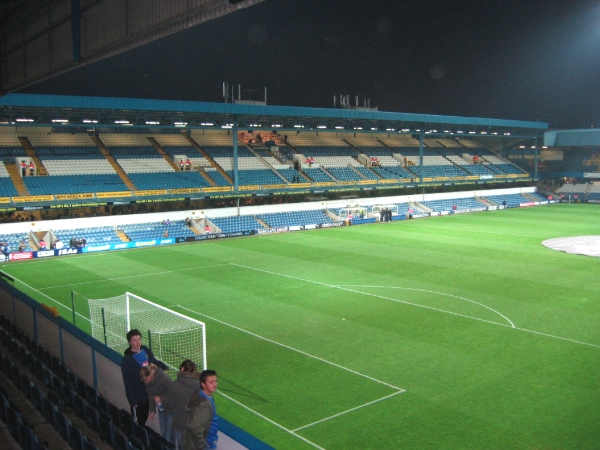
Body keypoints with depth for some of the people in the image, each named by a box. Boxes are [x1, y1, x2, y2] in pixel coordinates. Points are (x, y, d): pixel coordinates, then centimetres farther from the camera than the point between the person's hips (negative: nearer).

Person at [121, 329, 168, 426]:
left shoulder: (146, 350, -4)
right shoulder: (127, 360, -20)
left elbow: (154, 361, 16)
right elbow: (127, 383, -16)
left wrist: (164, 367, 0)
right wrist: (132, 401, -15)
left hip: (149, 392, 6)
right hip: (138, 397, -5)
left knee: (144, 418, 23)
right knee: (138, 423, 9)